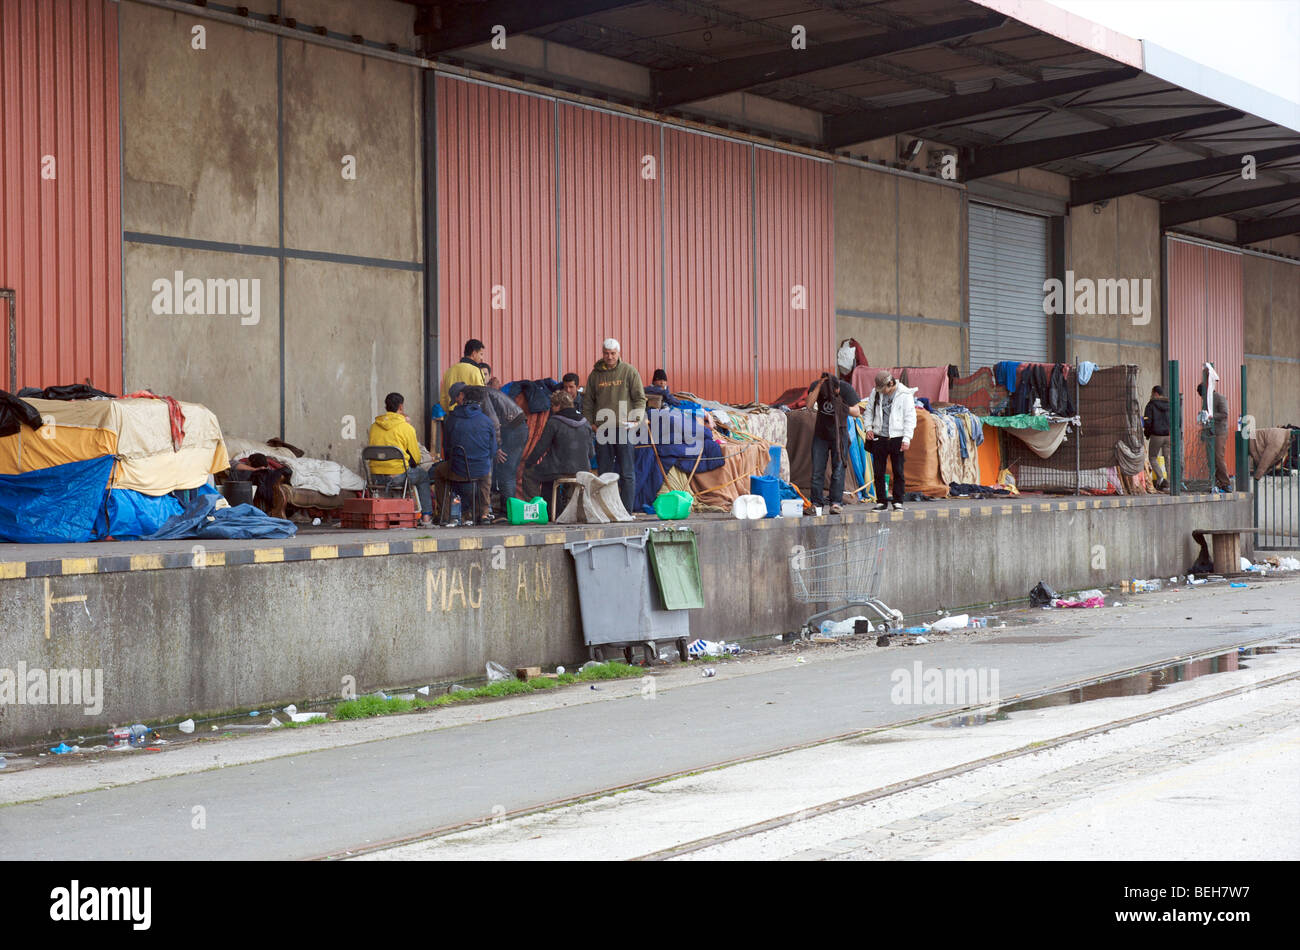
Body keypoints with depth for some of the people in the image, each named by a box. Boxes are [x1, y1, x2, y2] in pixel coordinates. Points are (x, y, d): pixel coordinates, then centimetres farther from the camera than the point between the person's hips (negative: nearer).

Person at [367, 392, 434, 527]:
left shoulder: (374, 426, 8)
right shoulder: (406, 427, -7)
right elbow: (416, 459, -2)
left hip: (376, 476, 5)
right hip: (398, 476, -5)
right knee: (423, 476, 24)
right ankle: (426, 516, 20)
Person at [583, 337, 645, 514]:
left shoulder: (629, 372, 2)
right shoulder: (595, 375, 11)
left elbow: (640, 398, 2)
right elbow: (588, 402, 16)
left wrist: (636, 420, -11)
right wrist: (589, 423, 4)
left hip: (624, 428, -3)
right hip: (602, 429, 3)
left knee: (627, 472, -3)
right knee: (604, 471, 4)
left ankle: (627, 510, -1)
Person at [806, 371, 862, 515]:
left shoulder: (846, 388, -13)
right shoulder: (816, 386, -9)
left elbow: (857, 412, -10)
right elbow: (810, 403, -26)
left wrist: (840, 406, -25)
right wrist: (819, 384, -31)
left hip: (839, 434, -1)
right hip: (821, 434, 1)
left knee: (838, 469, -7)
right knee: (817, 470, -2)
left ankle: (835, 503, -7)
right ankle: (816, 503, 2)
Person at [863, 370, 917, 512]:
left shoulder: (905, 395, -6)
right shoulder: (875, 392, 6)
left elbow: (910, 417, -5)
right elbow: (869, 411, 20)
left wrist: (907, 438, -10)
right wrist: (869, 427, 6)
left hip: (896, 438, -3)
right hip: (879, 437, 3)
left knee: (898, 472, 0)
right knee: (878, 471, 4)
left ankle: (898, 502, 7)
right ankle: (881, 501, 11)